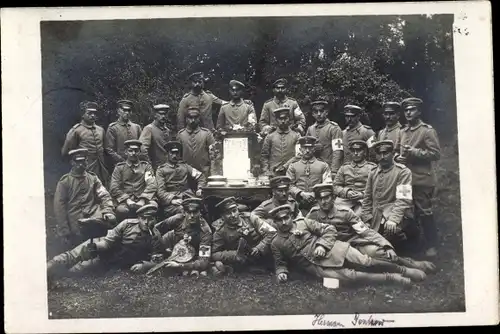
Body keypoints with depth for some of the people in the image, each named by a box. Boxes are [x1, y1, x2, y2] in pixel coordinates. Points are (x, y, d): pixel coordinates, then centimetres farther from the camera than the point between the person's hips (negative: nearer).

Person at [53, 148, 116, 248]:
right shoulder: (64, 182, 6)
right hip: (76, 224, -1)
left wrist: (108, 211, -18)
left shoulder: (93, 178, 14)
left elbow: (104, 196, 4)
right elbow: (59, 207, 1)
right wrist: (64, 231, -6)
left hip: (94, 216, 1)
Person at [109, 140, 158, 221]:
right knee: (121, 210, -35)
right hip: (125, 201, 0)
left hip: (143, 201, 0)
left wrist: (142, 201, -16)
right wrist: (127, 200, -13)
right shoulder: (119, 167, 14)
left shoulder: (146, 166, 15)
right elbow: (114, 188, 3)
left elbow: (152, 185, 1)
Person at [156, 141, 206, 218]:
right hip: (170, 201, -3)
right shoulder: (161, 170, 15)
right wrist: (171, 200, -14)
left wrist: (200, 188, 4)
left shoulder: (184, 166, 25)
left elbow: (201, 177, 24)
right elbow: (160, 191, 4)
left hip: (187, 197, 3)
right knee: (183, 212, -36)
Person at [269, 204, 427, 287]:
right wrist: (281, 272, -6)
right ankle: (390, 278, -14)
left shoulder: (304, 222, 5)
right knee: (350, 276, -25)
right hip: (318, 266, -1)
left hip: (333, 250, 1)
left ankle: (402, 270, 4)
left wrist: (322, 245, -11)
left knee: (366, 262, -13)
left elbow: (329, 230, 5)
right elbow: (280, 264, 17)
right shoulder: (276, 244, 6)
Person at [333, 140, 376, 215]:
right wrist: (346, 192, -4)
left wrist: (362, 194, -10)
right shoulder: (344, 167, 22)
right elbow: (336, 186, 16)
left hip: (363, 199, -2)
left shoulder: (372, 168, 13)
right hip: (344, 199, 2)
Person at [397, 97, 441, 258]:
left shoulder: (428, 130, -5)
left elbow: (436, 154, -11)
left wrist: (414, 152, -19)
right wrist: (400, 157, 4)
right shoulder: (403, 132, 15)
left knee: (424, 213, -2)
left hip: (422, 179, -7)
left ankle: (431, 246, 9)